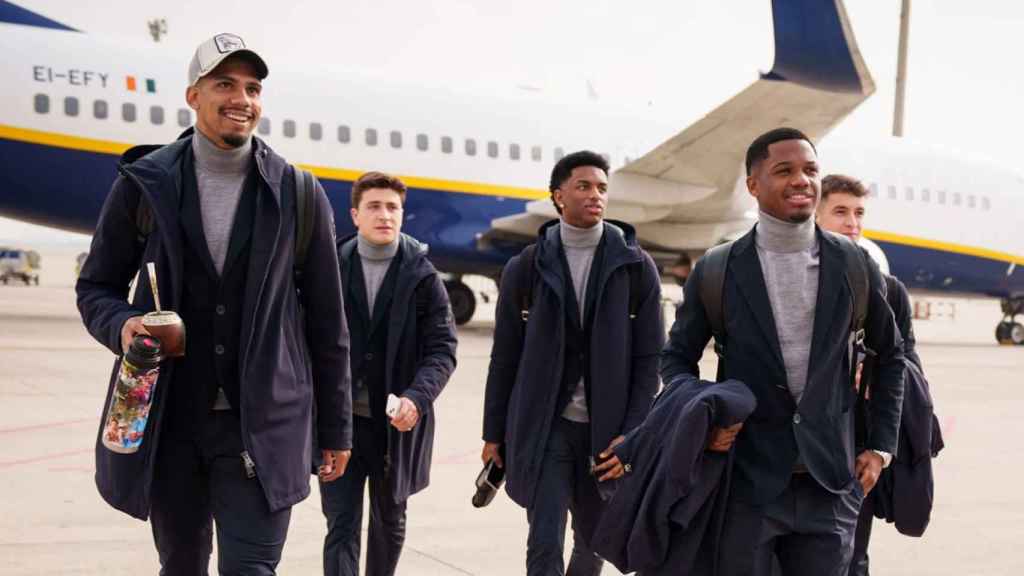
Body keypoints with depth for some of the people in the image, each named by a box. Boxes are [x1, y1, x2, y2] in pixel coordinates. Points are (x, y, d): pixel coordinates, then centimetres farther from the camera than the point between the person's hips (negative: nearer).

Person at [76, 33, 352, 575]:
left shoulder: (297, 195, 0)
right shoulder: (144, 184, 1)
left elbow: (326, 321, 4)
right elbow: (96, 286, 9)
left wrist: (335, 428, 6)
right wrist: (122, 324, -16)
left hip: (263, 423, -1)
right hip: (169, 419, 2)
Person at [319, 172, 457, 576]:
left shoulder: (422, 276, -2)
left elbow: (442, 349, -6)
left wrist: (417, 398, -22)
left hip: (397, 421, 1)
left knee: (389, 521, 18)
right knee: (342, 525, -3)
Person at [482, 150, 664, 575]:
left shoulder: (636, 267, 0)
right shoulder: (525, 268, 0)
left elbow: (648, 358, -1)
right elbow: (504, 358, 4)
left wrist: (632, 435, -9)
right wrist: (493, 434, 4)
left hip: (605, 430, 1)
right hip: (543, 428, -1)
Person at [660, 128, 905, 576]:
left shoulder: (854, 266, 1)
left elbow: (889, 355, 14)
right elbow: (677, 356, 6)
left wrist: (881, 446, 10)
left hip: (828, 482, 2)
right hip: (746, 478, -1)